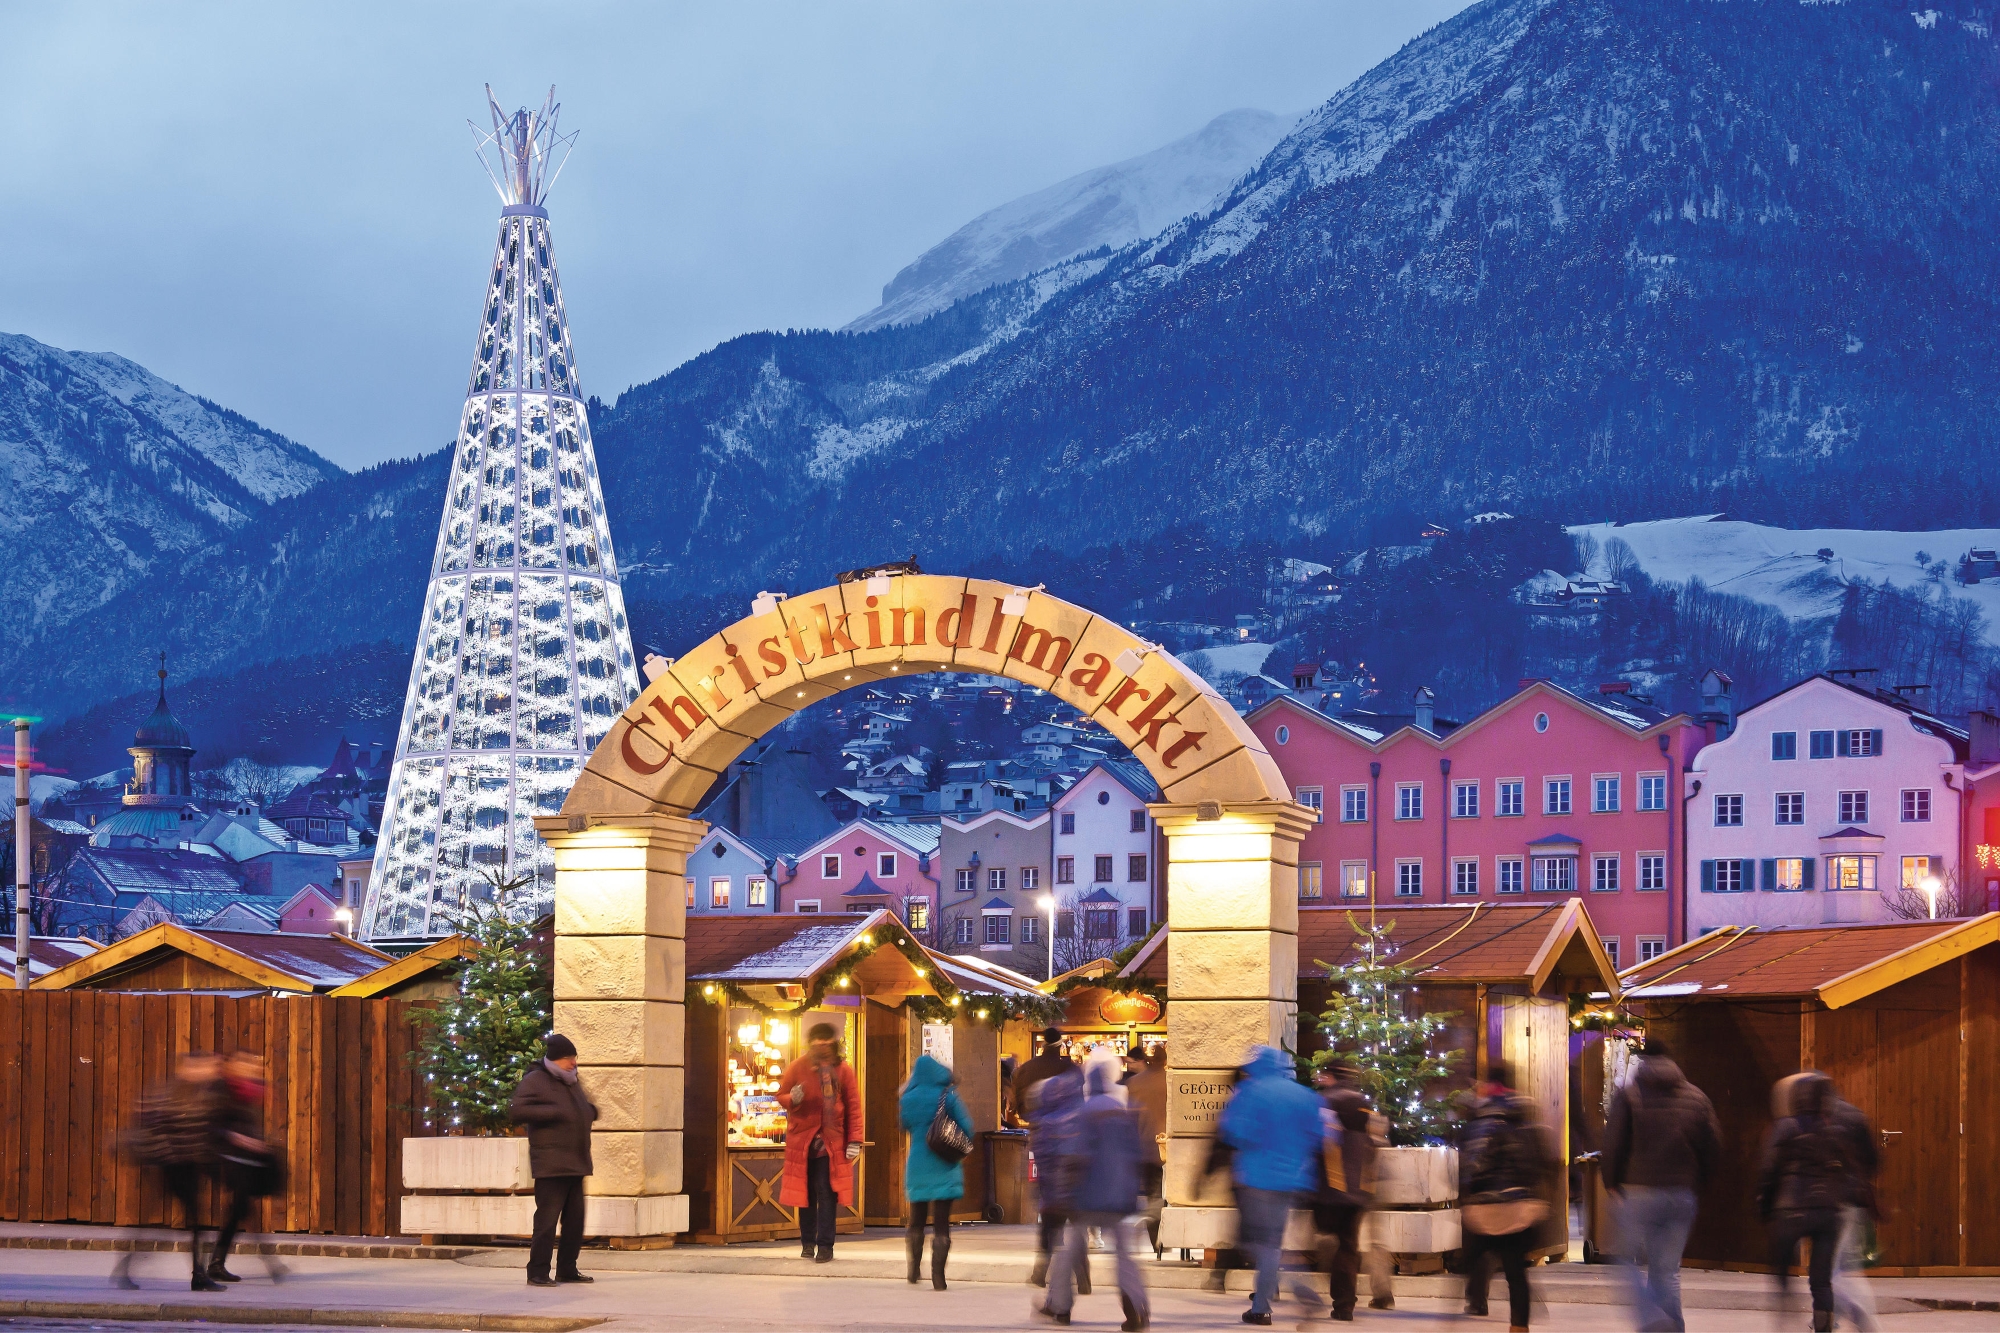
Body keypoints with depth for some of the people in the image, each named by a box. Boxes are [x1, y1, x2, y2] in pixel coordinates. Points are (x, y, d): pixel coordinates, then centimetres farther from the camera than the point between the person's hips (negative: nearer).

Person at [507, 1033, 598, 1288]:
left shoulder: (571, 1082, 20)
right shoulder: (535, 1081, -6)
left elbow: (583, 1109, 37)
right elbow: (516, 1111, -18)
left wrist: (590, 1110, 13)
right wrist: (552, 1112, -22)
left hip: (575, 1164, 9)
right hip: (551, 1166, -9)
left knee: (575, 1219, 10)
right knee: (547, 1218, -10)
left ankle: (567, 1269, 19)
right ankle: (538, 1273, -6)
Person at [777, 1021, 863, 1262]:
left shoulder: (843, 1070, 2)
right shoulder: (799, 1067, 1)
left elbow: (853, 1107, 2)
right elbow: (781, 1095, 7)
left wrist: (854, 1140, -5)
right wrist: (792, 1099, -18)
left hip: (831, 1143, -1)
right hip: (802, 1141, 1)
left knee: (827, 1194, -6)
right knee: (805, 1194, 5)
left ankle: (825, 1246, -3)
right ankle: (808, 1244, 15)